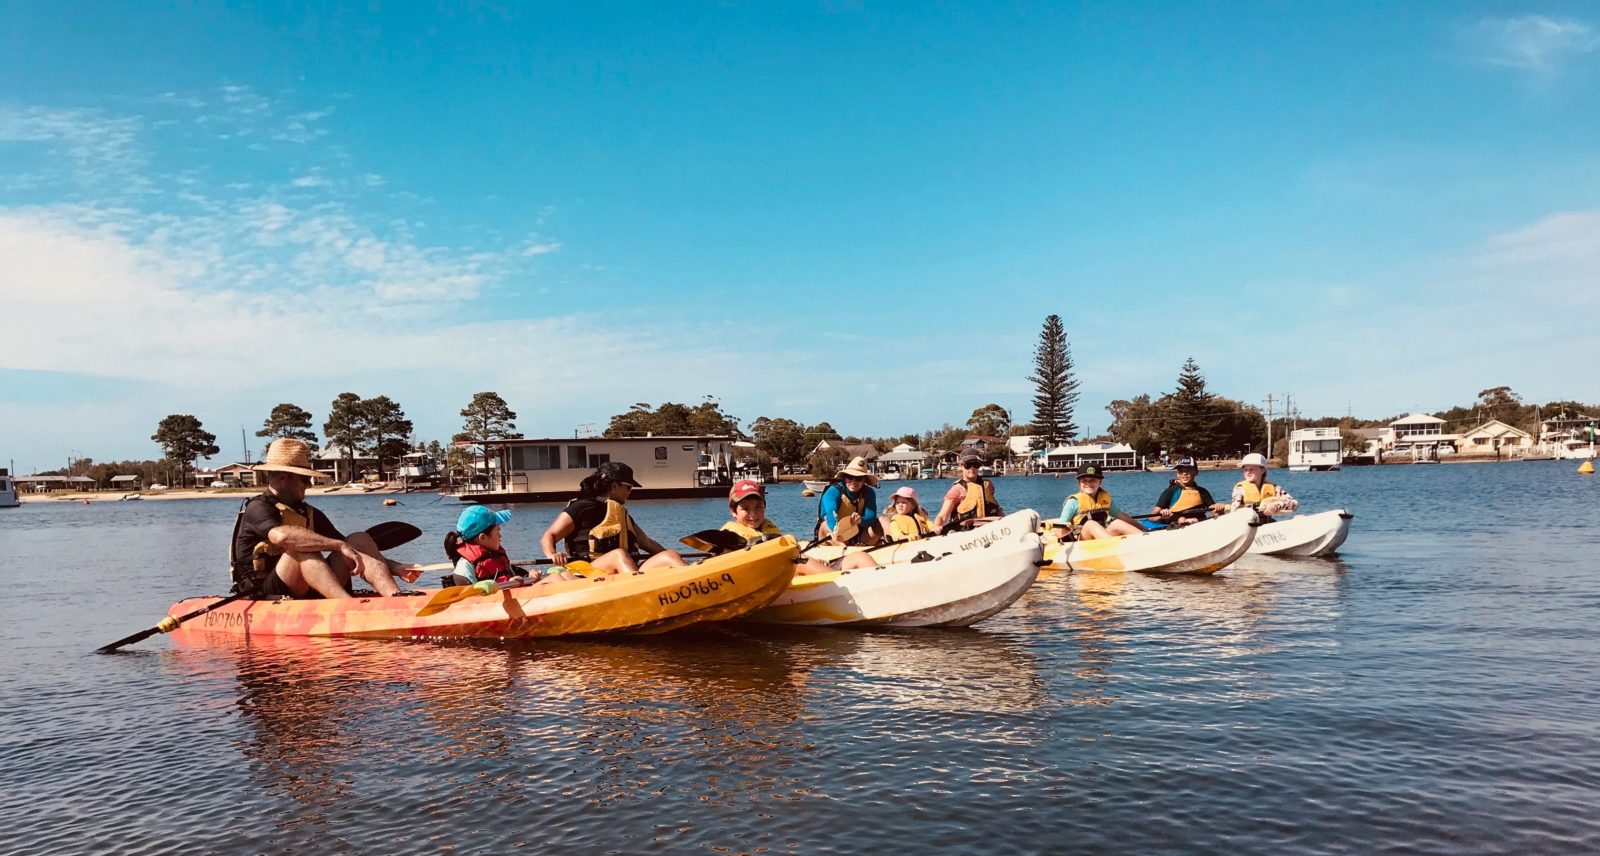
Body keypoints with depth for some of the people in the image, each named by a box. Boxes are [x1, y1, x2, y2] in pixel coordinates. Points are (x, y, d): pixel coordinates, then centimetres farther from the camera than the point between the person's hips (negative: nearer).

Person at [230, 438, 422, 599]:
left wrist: (395, 567, 3)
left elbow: (350, 549, 16)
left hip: (309, 595, 7)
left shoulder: (309, 513, 18)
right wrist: (339, 545, -28)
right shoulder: (258, 508, -5)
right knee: (302, 549, -30)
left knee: (361, 539, -6)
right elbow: (282, 536, -29)